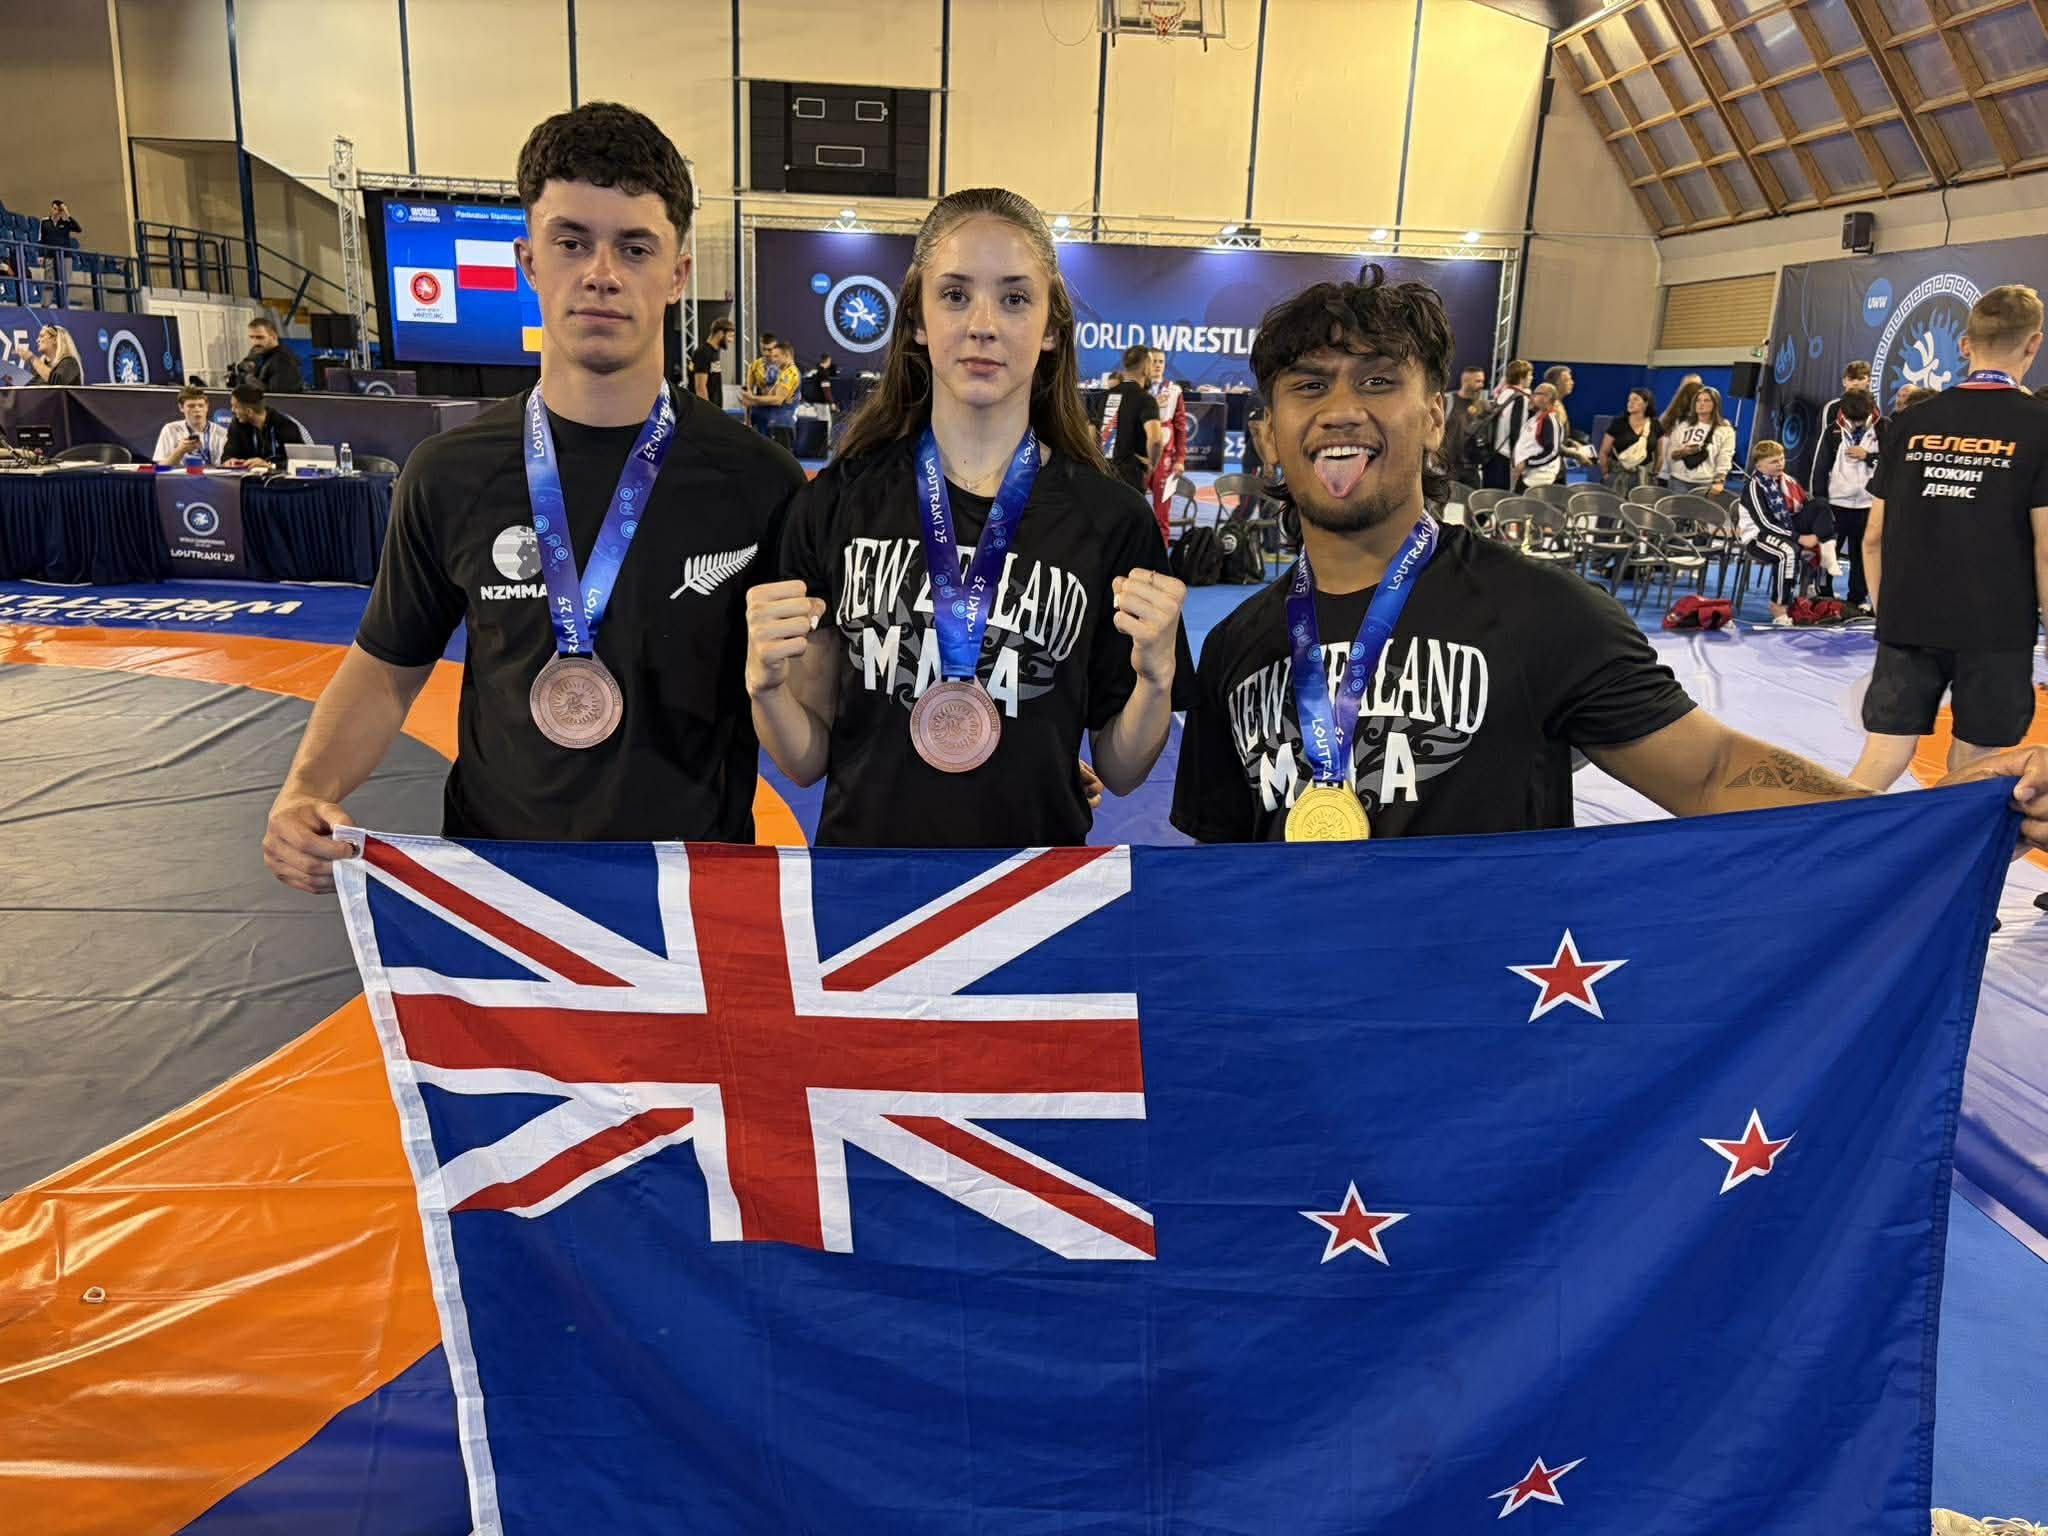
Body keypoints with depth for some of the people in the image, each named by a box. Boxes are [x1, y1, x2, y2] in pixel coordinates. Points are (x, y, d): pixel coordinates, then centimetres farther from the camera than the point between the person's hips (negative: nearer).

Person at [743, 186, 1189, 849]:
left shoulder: (1112, 518, -9)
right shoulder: (837, 502, -8)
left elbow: (1118, 770, -2)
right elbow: (807, 761, -2)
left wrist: (1156, 676, -19)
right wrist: (767, 686, -20)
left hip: (1037, 844, 0)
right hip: (866, 843, 1)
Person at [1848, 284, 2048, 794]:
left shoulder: (1912, 423, 3)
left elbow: (1874, 538, 6)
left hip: (1908, 627, 3)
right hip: (1996, 634, -2)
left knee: (1881, 759, 5)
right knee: (1966, 778, 9)